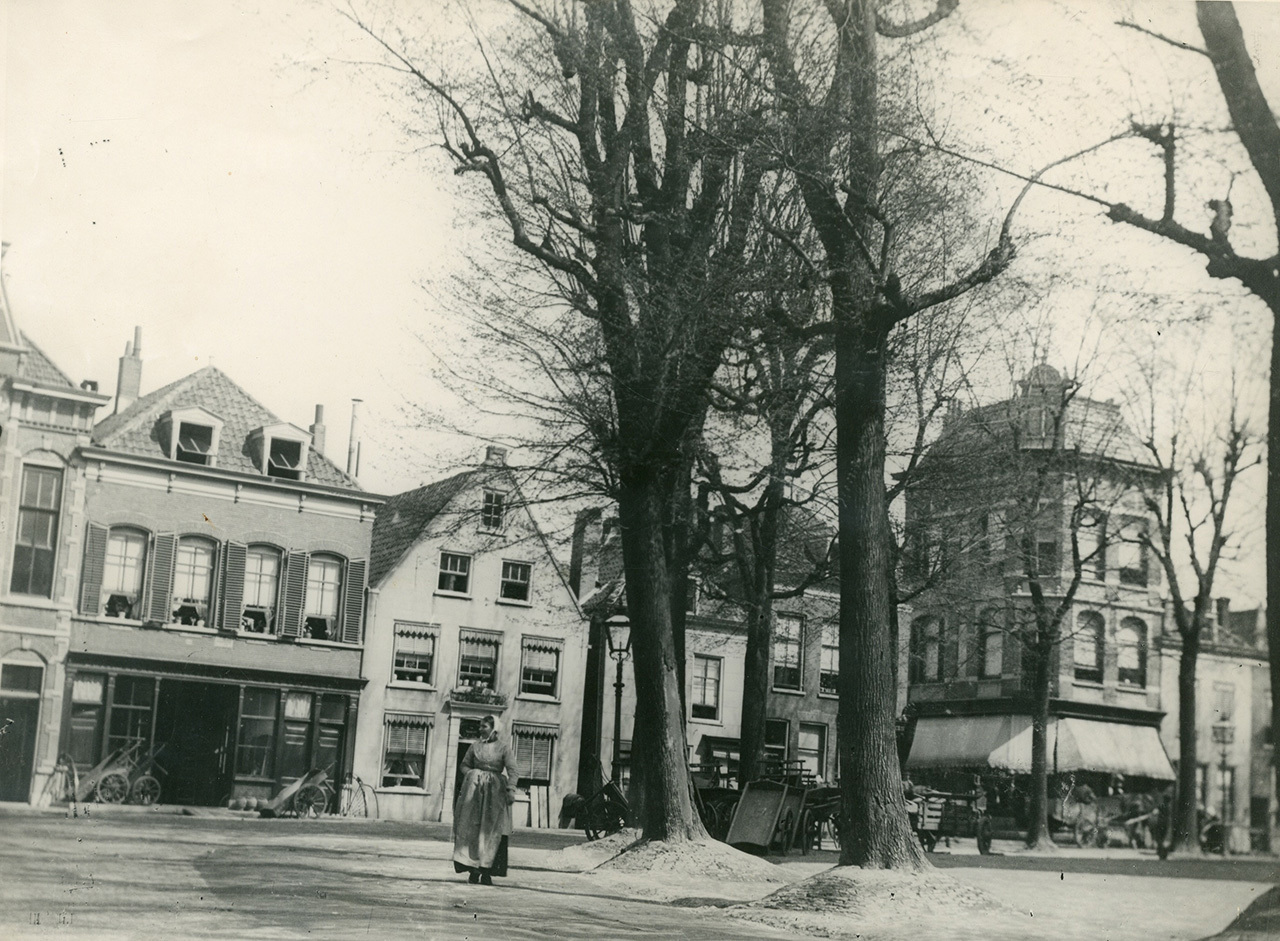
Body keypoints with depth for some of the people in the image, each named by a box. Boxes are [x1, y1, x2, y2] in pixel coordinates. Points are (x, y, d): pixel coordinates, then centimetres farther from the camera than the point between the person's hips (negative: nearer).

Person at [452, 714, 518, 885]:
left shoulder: (502, 748, 1)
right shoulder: (475, 746, 10)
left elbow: (512, 770, -6)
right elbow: (465, 765, 16)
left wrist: (511, 789, -17)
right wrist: (472, 774, -4)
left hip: (495, 792, -2)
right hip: (474, 791, 2)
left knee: (491, 831, -4)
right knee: (472, 828, -4)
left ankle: (486, 871, -2)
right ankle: (473, 869, -2)